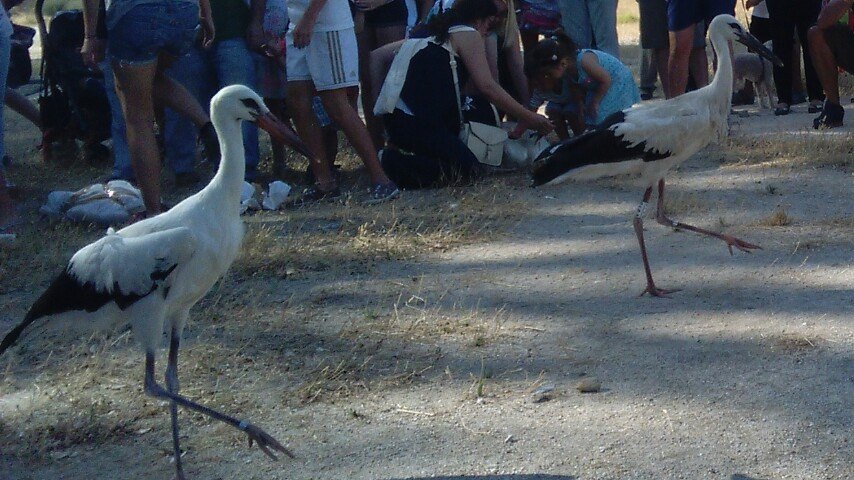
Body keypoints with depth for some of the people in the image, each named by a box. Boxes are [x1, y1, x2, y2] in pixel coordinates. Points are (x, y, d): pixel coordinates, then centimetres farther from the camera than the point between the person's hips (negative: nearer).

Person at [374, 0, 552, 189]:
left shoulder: (436, 34, 27)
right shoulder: (468, 34, 1)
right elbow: (487, 86, -8)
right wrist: (529, 118, -4)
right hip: (416, 122, -9)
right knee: (467, 169, -7)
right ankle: (401, 164, -14)